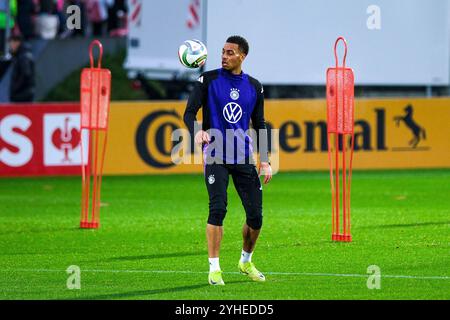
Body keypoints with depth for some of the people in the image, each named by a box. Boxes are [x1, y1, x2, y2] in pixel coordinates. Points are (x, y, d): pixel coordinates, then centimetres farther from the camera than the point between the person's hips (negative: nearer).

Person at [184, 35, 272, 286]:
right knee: (218, 208, -18)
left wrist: (265, 160, 9)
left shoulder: (254, 86, 9)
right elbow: (190, 112, -3)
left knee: (256, 214, 2)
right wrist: (196, 131, -26)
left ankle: (246, 262, 27)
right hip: (216, 154, -3)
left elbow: (260, 124, 16)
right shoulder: (209, 80, 0)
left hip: (243, 157, 3)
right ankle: (214, 268, -12)